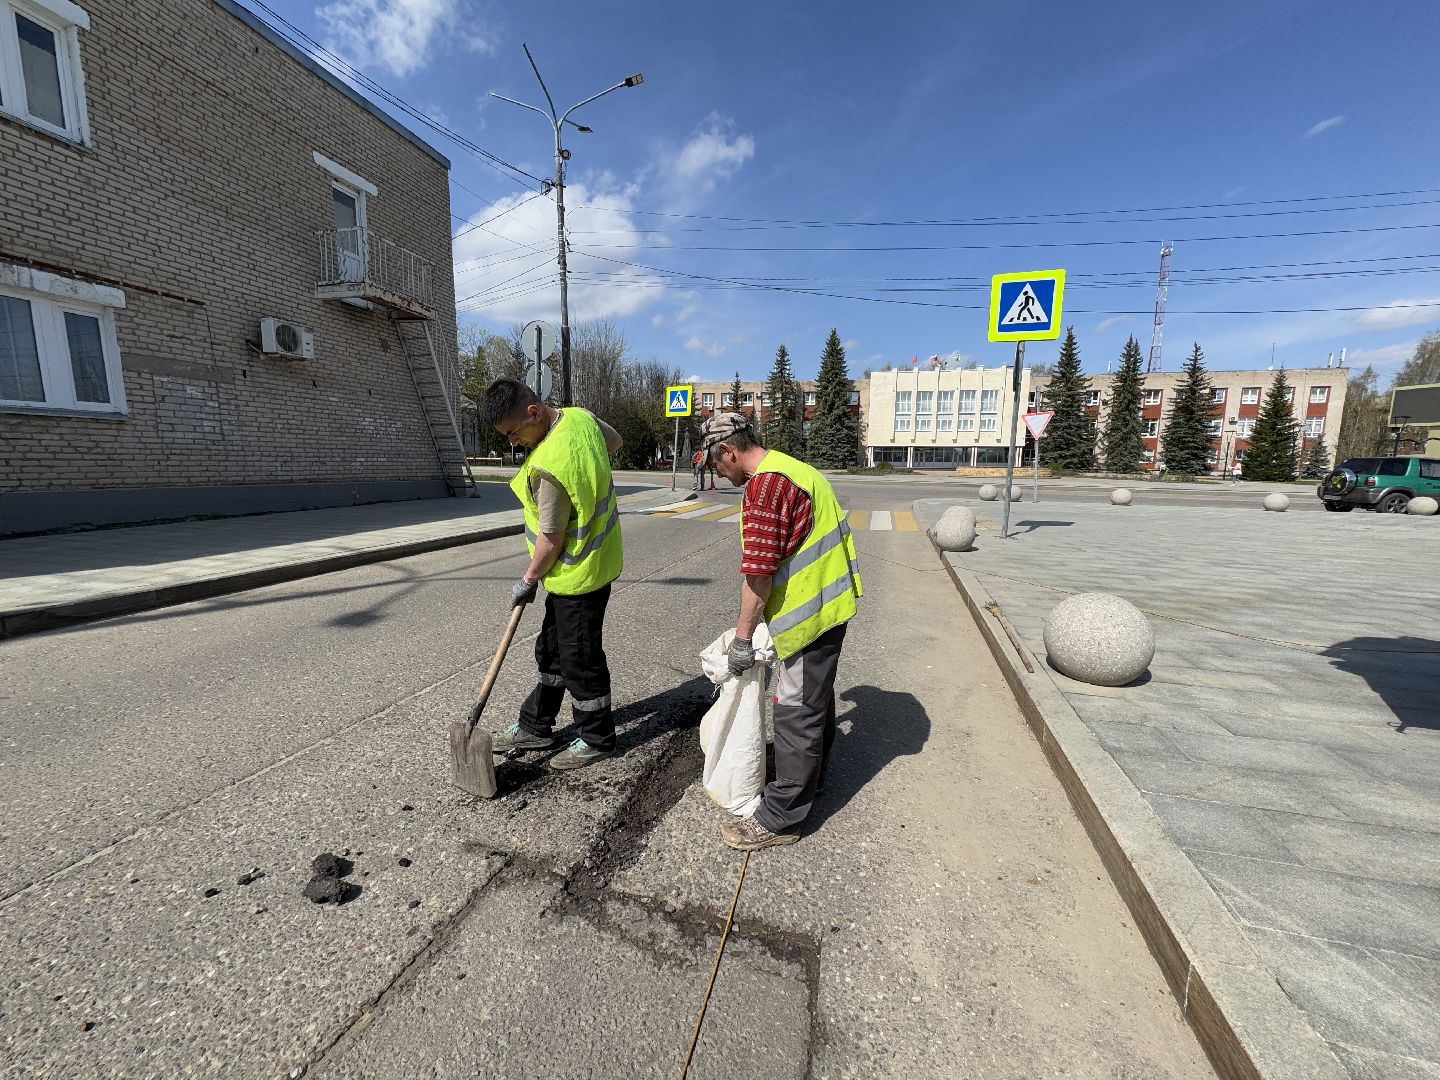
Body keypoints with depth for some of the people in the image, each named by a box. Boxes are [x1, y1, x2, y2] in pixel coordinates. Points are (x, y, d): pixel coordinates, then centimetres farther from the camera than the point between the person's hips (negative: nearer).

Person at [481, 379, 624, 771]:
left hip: (579, 572, -10)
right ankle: (535, 726, 36)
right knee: (552, 650, 20)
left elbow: (551, 539, -21)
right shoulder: (580, 416, -2)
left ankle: (597, 739, 27)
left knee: (580, 658, 7)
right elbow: (614, 441, 20)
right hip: (594, 556, 10)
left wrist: (528, 580, -4)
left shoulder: (549, 467, -29)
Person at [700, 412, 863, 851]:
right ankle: (810, 775, 44)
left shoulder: (766, 484, -20)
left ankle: (781, 817, 14)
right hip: (831, 601, 11)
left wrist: (743, 637, -13)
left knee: (797, 711, 0)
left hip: (808, 612, -11)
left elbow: (758, 572, -22)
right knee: (816, 697, 24)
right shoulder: (794, 468, 13)